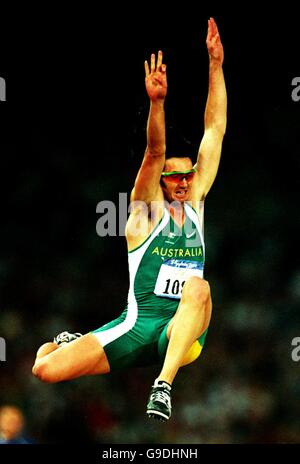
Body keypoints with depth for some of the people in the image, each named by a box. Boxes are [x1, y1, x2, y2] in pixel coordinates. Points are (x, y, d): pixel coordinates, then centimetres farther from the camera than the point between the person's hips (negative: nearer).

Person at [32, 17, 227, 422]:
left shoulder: (195, 202, 13)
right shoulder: (146, 210, 5)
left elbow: (215, 131, 10)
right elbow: (154, 153, -13)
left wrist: (215, 65, 5)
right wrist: (156, 102, -30)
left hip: (184, 333, 1)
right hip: (138, 325, -1)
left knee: (199, 287, -34)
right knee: (45, 369, -14)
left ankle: (164, 385, -40)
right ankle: (67, 342, 24)